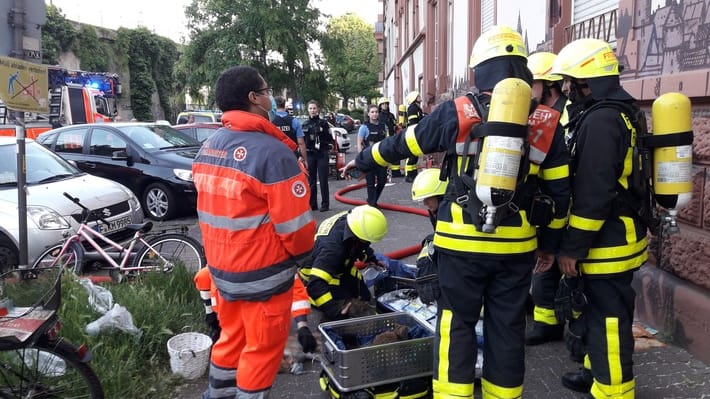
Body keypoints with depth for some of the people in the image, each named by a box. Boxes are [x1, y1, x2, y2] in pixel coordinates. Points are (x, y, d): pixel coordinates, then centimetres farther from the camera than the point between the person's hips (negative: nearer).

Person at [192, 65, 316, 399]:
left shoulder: (208, 147, 3)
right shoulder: (271, 151, -22)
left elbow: (212, 208, 11)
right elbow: (294, 223, -21)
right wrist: (302, 253, -1)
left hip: (220, 266, 8)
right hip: (262, 272, -8)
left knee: (231, 338, 24)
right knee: (263, 347, 10)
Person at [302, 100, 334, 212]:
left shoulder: (323, 123, 1)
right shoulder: (305, 124, 8)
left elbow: (330, 140, 1)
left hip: (322, 154, -3)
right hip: (309, 155, 3)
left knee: (323, 180, -2)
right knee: (311, 181, 7)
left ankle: (325, 204, 5)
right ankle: (312, 204, 15)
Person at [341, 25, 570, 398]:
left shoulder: (456, 112, -6)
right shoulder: (547, 122, 2)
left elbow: (402, 144, 7)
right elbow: (559, 192, 6)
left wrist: (362, 160, 24)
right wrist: (550, 242, 18)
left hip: (462, 243, -2)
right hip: (517, 245, 3)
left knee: (457, 324, 10)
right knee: (507, 327, 14)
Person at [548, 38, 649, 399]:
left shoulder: (600, 120, -21)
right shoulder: (619, 112, 13)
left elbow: (593, 195, -25)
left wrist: (572, 247, -18)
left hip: (607, 242, -11)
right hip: (617, 235, 11)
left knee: (608, 320, 1)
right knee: (602, 313, 22)